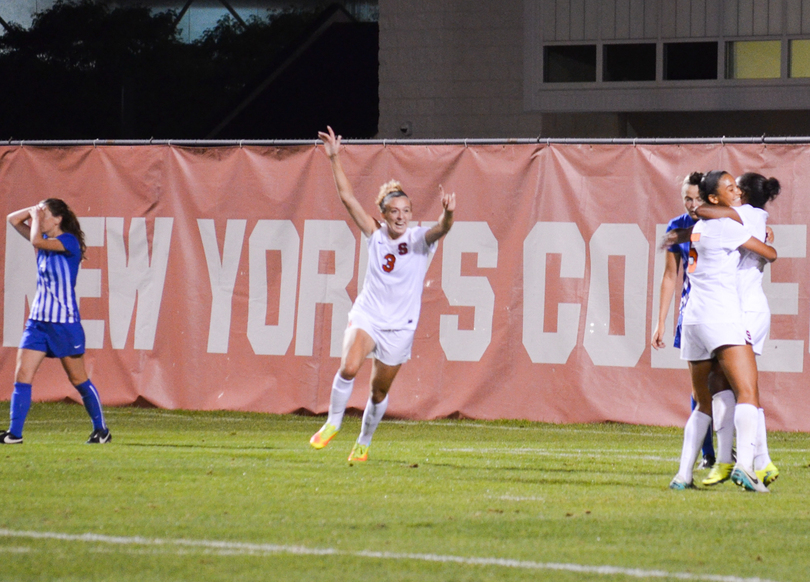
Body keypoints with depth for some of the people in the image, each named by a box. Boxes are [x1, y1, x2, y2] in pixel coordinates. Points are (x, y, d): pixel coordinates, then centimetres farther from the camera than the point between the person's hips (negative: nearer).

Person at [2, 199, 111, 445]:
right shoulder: (46, 239, 10)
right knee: (22, 376, -5)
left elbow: (37, 241, -29)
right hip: (38, 320, 7)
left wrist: (37, 216, -13)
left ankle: (101, 430, 18)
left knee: (79, 380, 4)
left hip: (65, 322, -7)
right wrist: (36, 210, 2)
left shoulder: (69, 241, -13)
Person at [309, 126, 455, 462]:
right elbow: (347, 198, -1)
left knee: (380, 392, 9)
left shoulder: (419, 240, -5)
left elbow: (440, 230, -27)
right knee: (349, 367, -26)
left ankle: (364, 442, 31)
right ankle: (332, 424, -7)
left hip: (399, 328, -1)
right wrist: (334, 159, -5)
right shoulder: (376, 236, 1)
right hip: (366, 317, 1)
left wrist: (447, 215, -50)